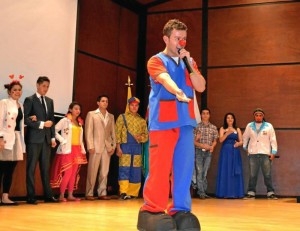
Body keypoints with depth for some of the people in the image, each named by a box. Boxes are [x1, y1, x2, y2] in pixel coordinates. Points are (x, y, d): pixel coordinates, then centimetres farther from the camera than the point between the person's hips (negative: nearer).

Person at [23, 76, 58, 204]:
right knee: (31, 168, -1)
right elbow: (25, 119, -10)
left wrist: (53, 137, 9)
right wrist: (42, 124, -15)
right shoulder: (29, 100, -1)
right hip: (34, 138, -5)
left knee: (46, 168, 7)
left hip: (46, 138, 5)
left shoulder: (50, 101, 16)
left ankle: (48, 195, 11)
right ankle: (31, 197, 3)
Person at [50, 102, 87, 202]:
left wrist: (83, 150, 10)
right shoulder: (65, 120, -3)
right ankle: (61, 195, -2)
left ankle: (70, 195, 11)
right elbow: (54, 131, -11)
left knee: (74, 173, 6)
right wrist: (63, 141, -14)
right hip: (67, 149, -6)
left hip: (77, 150, 6)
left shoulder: (80, 122, 16)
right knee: (67, 172, -10)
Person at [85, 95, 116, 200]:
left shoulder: (111, 116, 17)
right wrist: (90, 146, -10)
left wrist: (113, 146, 4)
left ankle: (102, 193, 9)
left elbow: (113, 132, 14)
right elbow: (88, 131, -2)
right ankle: (89, 193, 3)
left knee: (104, 172, 4)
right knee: (92, 171, -3)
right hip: (96, 147, -4)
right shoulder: (91, 114, 5)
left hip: (107, 147, 4)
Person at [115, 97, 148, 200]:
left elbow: (146, 135, 13)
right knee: (124, 169, -9)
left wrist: (141, 137, -10)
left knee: (136, 171, 4)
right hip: (125, 146, -3)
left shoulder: (142, 120, 14)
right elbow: (117, 133, -1)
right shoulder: (122, 117, 5)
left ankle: (133, 193, 11)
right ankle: (123, 192, -10)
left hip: (137, 147, 3)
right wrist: (118, 148, -9)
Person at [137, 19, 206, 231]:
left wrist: (188, 62, -3)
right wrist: (179, 93, -39)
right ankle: (152, 211, 0)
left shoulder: (188, 62, 19)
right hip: (163, 120, -5)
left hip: (186, 120, 5)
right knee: (159, 168, -7)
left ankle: (180, 210, 11)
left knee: (184, 168, 3)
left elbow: (201, 87, 6)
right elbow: (165, 79, -19)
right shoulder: (157, 61, 3)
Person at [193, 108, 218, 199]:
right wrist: (202, 145, -15)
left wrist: (212, 146, -9)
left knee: (205, 173, 4)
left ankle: (204, 191, 10)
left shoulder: (213, 128, 8)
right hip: (199, 151, -2)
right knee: (199, 172, -6)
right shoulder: (197, 127, 1)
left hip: (208, 152, 2)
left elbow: (215, 140, 11)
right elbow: (193, 141, -2)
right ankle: (201, 192, -3)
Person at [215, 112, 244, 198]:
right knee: (225, 171, -5)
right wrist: (227, 133, -22)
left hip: (235, 152, 2)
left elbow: (241, 141, 8)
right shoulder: (222, 129, 8)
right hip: (225, 152, -1)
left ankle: (236, 193, 1)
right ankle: (225, 193, -4)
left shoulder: (237, 129, 13)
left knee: (235, 172, -1)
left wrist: (238, 143, -14)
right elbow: (221, 140, -7)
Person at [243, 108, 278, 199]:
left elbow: (273, 140, 2)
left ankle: (270, 193, 6)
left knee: (267, 174, 0)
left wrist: (273, 152, -3)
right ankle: (251, 193, 8)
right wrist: (245, 147, 16)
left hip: (265, 154, -1)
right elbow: (245, 137, 21)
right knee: (252, 174, 2)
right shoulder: (249, 126, 8)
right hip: (253, 154, 1)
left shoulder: (269, 126, 3)